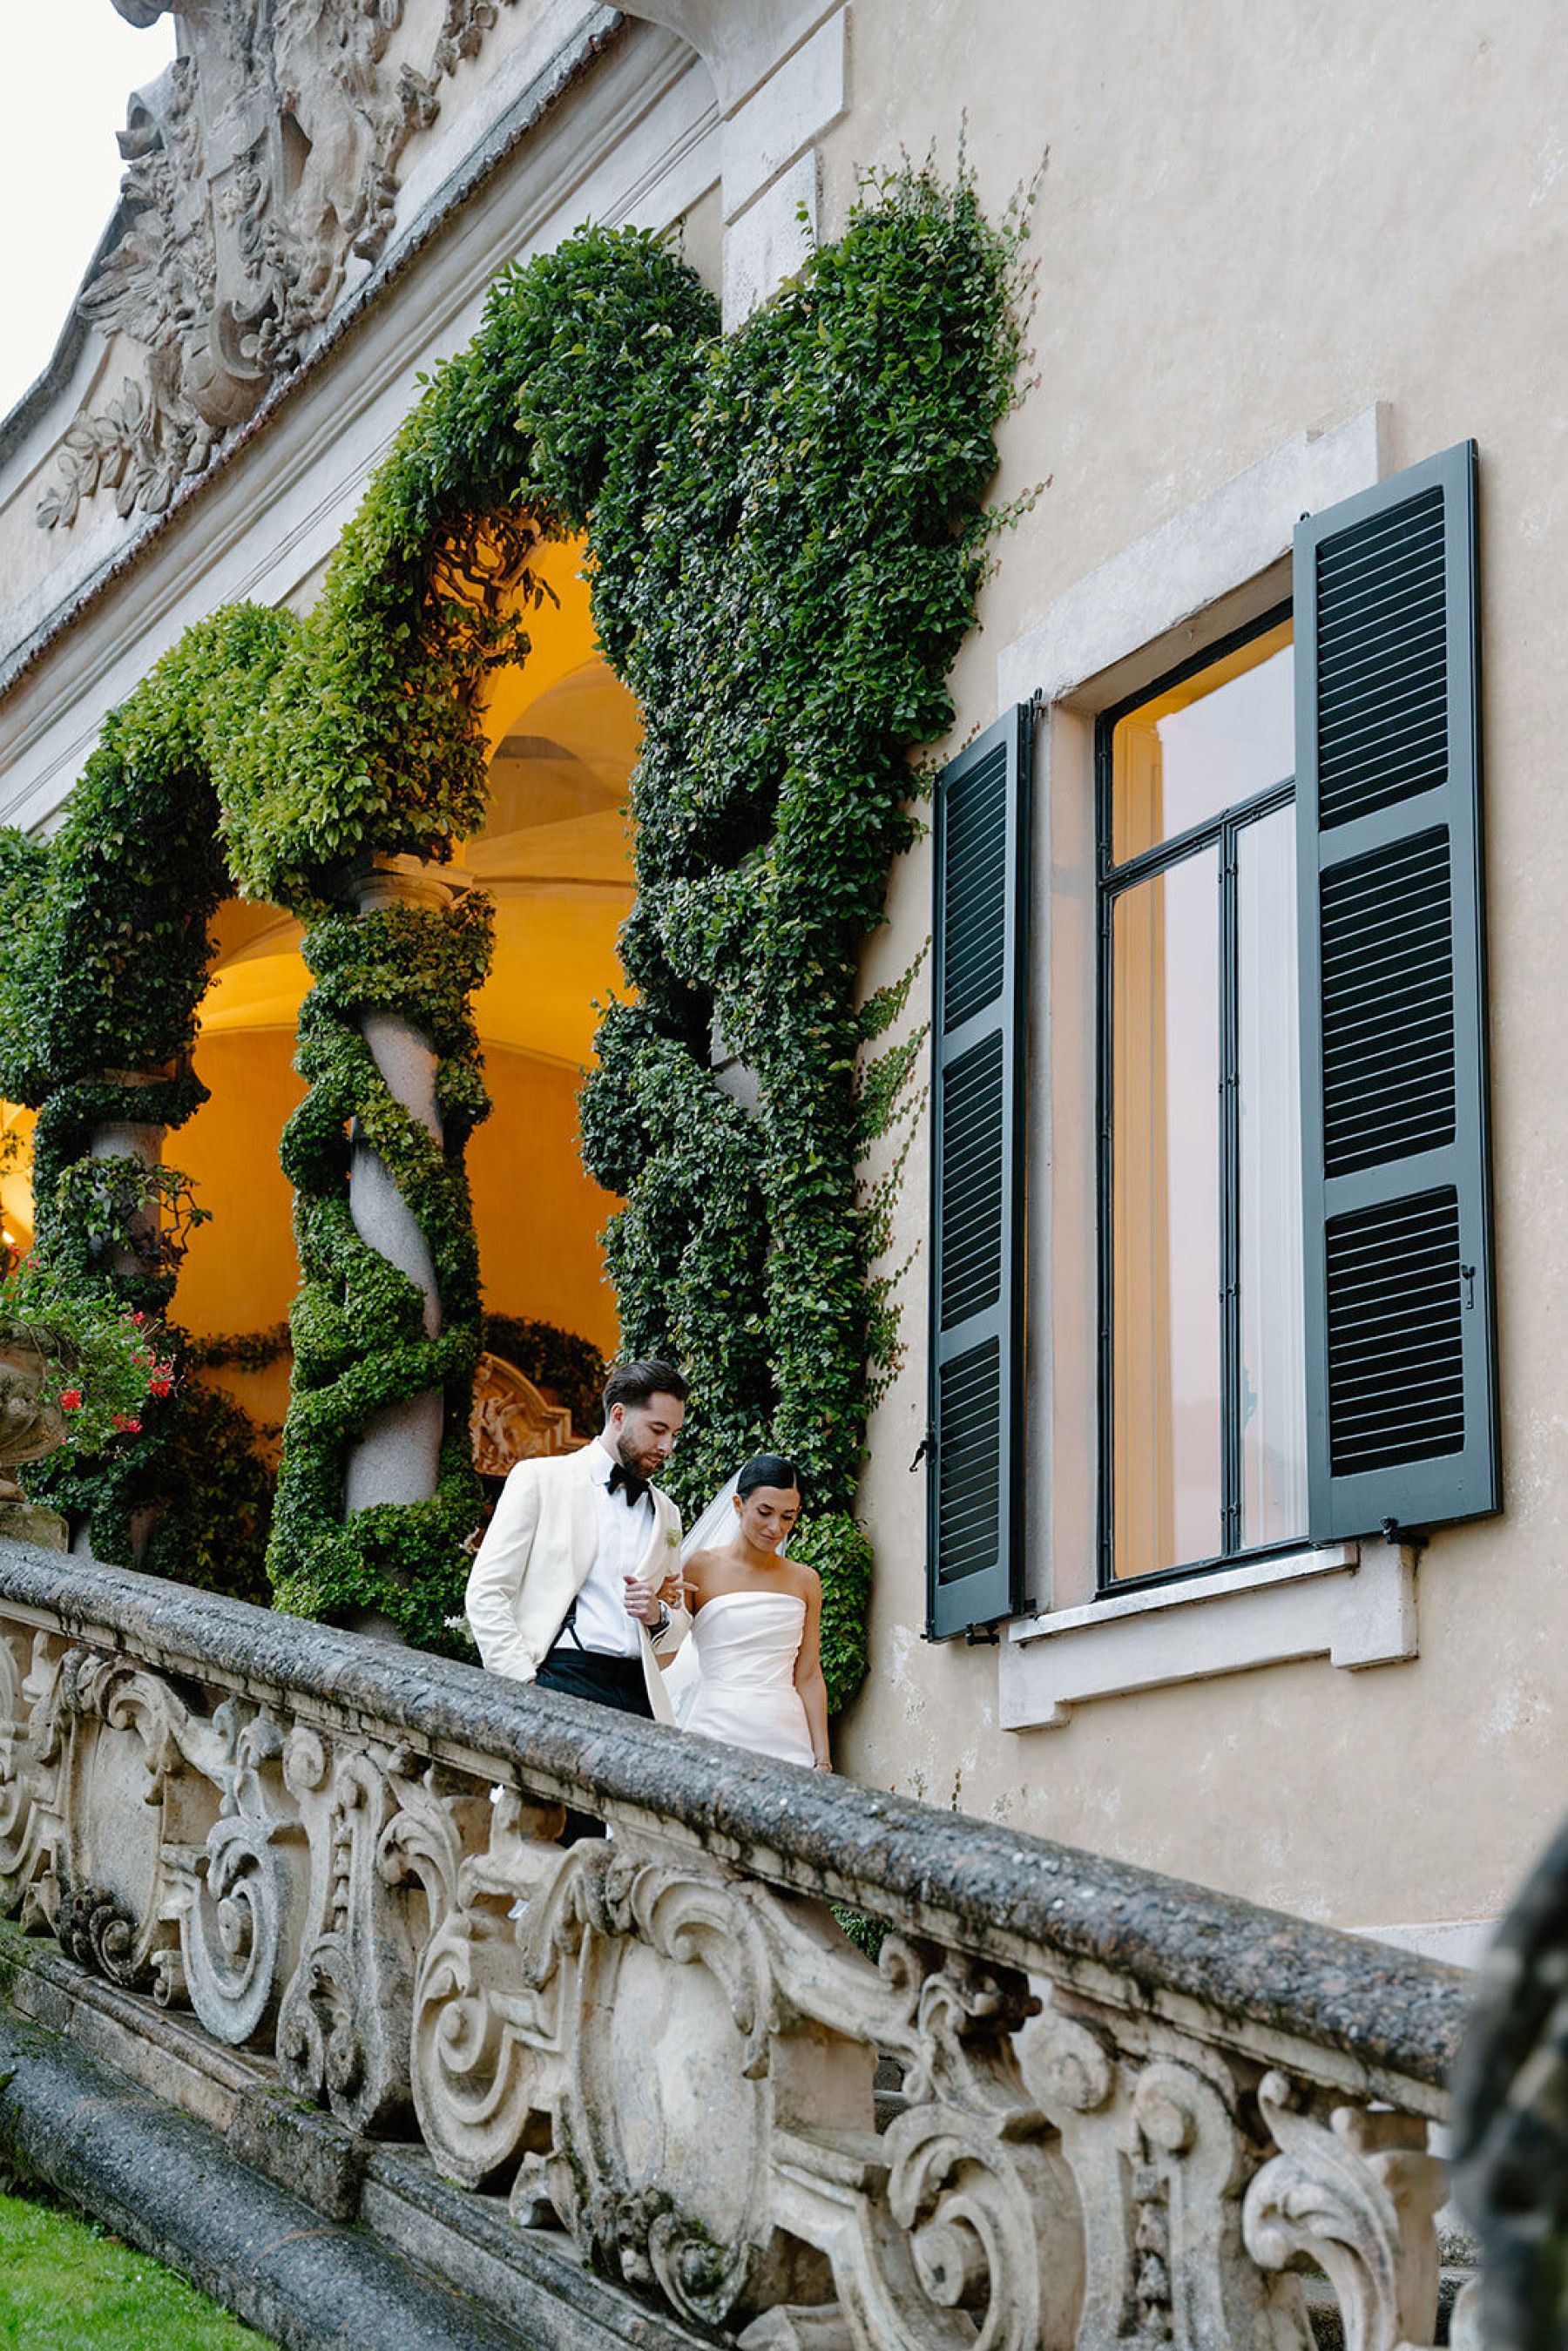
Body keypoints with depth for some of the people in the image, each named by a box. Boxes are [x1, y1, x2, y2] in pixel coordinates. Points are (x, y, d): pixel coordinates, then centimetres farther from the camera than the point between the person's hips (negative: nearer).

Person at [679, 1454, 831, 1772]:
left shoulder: (805, 1581, 11)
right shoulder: (703, 1567, 1)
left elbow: (809, 1677, 11)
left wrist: (822, 1759, 6)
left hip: (787, 1738, 3)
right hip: (718, 1730, -3)